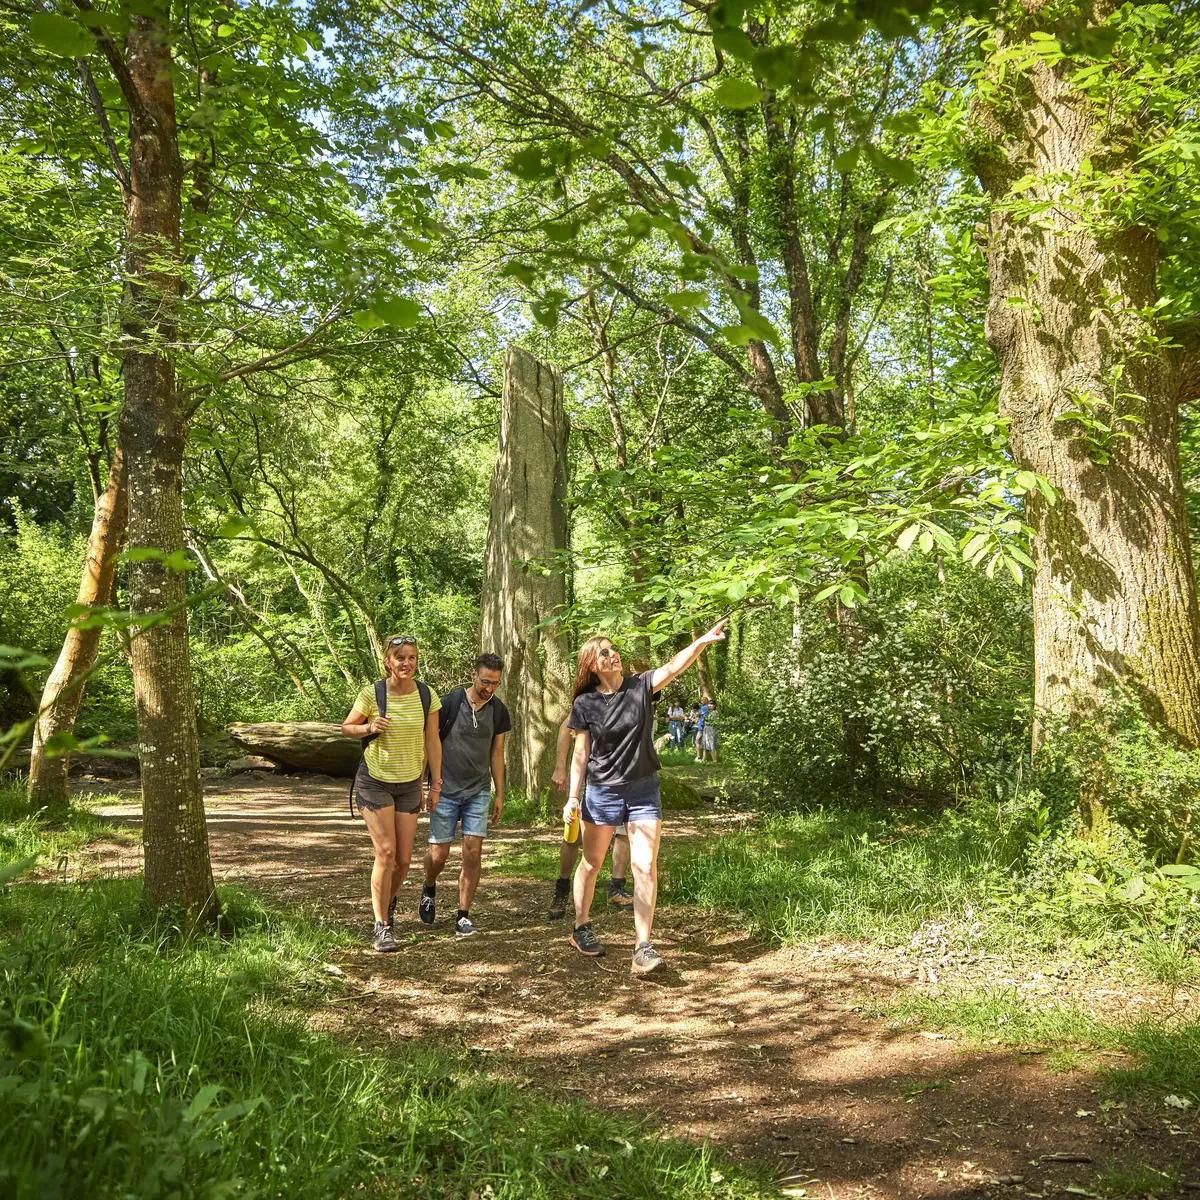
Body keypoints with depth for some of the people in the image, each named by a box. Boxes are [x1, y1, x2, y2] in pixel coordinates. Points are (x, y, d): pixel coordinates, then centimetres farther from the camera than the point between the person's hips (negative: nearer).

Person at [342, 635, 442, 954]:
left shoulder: (426, 696, -5)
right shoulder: (371, 694, -12)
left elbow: (432, 742, 3)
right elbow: (346, 727, 3)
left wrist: (435, 786, 4)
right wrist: (370, 727, -19)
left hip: (409, 784, 3)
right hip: (374, 780, -3)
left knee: (404, 859, 6)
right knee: (386, 852, -12)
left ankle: (388, 901, 38)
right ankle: (381, 927, 1)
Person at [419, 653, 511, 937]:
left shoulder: (498, 711, 1)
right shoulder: (450, 703, -11)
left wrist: (500, 794, 11)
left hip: (478, 791, 2)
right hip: (445, 790, -2)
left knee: (473, 852, -5)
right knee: (439, 854, 1)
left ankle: (463, 916, 7)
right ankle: (429, 889, 34)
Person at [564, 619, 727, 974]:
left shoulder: (641, 686, -4)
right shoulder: (585, 703, -4)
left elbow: (674, 667, -20)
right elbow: (581, 753, 1)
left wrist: (702, 641, -37)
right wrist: (573, 797, -3)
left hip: (643, 789, 0)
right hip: (601, 791, 0)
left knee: (645, 867, -8)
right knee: (591, 863, 14)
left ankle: (643, 948, -4)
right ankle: (581, 929, 35)